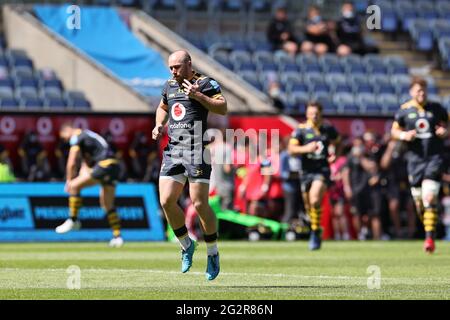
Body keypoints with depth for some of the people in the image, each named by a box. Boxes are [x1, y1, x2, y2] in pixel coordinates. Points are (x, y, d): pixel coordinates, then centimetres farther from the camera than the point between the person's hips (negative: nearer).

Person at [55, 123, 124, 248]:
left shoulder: (76, 137, -1)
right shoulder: (86, 135, 28)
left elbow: (71, 164, -5)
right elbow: (86, 163, 30)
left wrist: (69, 181, 7)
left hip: (104, 165, -9)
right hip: (114, 166, 9)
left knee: (74, 186, -5)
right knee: (108, 205, 17)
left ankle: (73, 220, 1)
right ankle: (117, 236, 13)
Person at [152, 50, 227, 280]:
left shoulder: (205, 83, -3)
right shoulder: (170, 85, 17)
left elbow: (223, 108, -15)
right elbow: (162, 108, 35)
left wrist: (197, 95, -22)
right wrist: (159, 125, 16)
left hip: (196, 150, -6)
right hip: (172, 150, 6)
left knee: (199, 203, -9)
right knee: (166, 201, -5)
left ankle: (213, 253, 7)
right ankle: (186, 245, 16)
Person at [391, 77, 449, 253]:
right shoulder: (404, 110, 4)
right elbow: (394, 130, 13)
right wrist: (404, 135, -8)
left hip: (435, 157, -2)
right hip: (415, 158, 2)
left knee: (429, 198, -15)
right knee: (419, 202, 4)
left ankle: (430, 237, -15)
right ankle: (429, 230, 25)